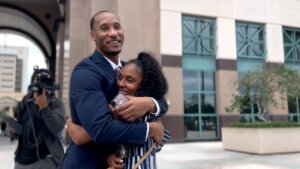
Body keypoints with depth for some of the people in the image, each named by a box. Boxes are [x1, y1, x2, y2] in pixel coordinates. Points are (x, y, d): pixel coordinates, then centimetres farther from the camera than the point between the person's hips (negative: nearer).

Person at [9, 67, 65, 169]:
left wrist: (43, 106, -26)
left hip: (46, 160, -4)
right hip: (22, 160, 4)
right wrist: (13, 129, -3)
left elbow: (57, 128, -21)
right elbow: (17, 128, 19)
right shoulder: (23, 104, 6)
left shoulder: (56, 103, -6)